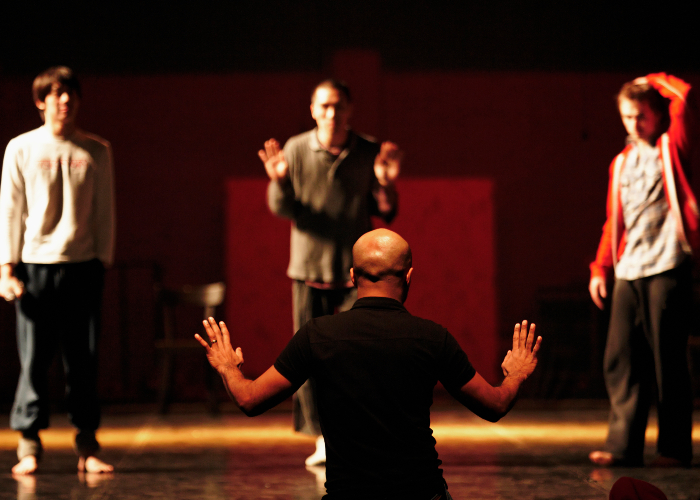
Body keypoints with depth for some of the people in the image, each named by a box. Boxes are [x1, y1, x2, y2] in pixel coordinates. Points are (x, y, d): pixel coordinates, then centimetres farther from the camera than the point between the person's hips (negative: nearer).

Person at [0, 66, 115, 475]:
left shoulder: (96, 151, 7)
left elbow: (105, 212, 11)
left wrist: (103, 261, 5)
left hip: (83, 267, 1)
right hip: (36, 265, -1)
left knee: (84, 360, 1)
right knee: (34, 360, -2)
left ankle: (87, 446, 7)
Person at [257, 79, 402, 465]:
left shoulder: (368, 153, 2)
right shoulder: (296, 150, 1)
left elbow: (385, 214, 6)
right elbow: (282, 209, 1)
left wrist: (386, 184, -13)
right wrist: (278, 181, -18)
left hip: (357, 272, 0)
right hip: (309, 269, 0)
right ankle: (323, 439, 12)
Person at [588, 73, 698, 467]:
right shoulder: (621, 163, 19)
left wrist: (654, 81, 5)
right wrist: (601, 269, 14)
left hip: (667, 271, -5)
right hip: (628, 273, 5)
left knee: (668, 361, -4)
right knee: (621, 361, -1)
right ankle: (623, 446, 0)